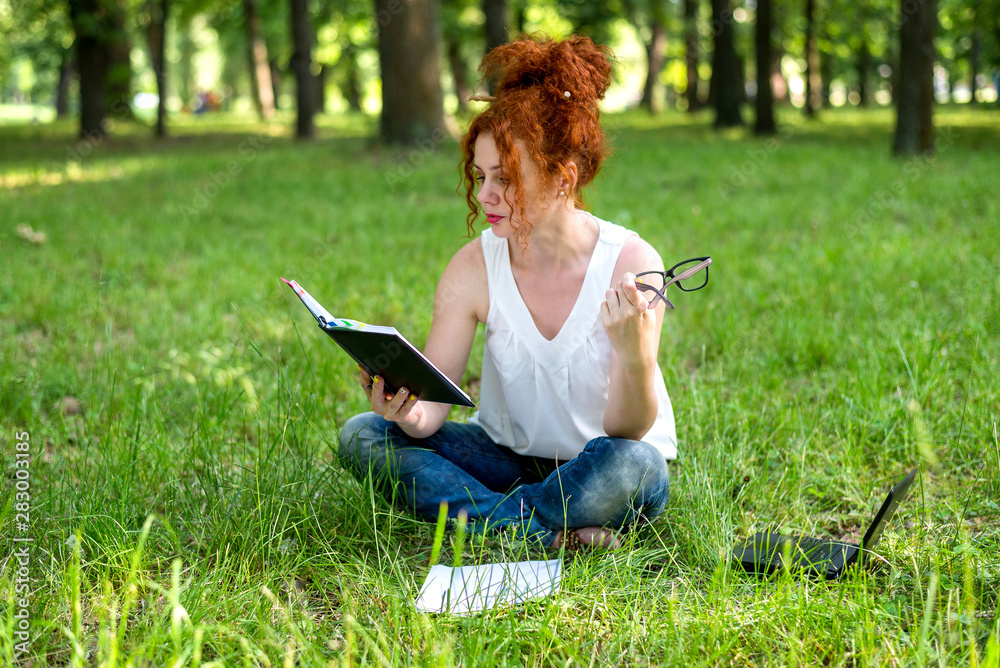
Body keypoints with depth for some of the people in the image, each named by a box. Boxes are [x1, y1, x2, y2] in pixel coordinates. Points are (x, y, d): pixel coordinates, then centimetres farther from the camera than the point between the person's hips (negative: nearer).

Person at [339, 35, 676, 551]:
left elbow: (628, 430, -22)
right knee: (361, 435, -16)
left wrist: (636, 357, -43)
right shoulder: (473, 270, -11)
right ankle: (548, 534, -23)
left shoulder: (631, 264, -20)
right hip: (509, 457, 4)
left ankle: (478, 517, -16)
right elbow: (431, 403, -13)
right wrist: (409, 414, -37)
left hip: (600, 468, -3)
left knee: (628, 463, -39)